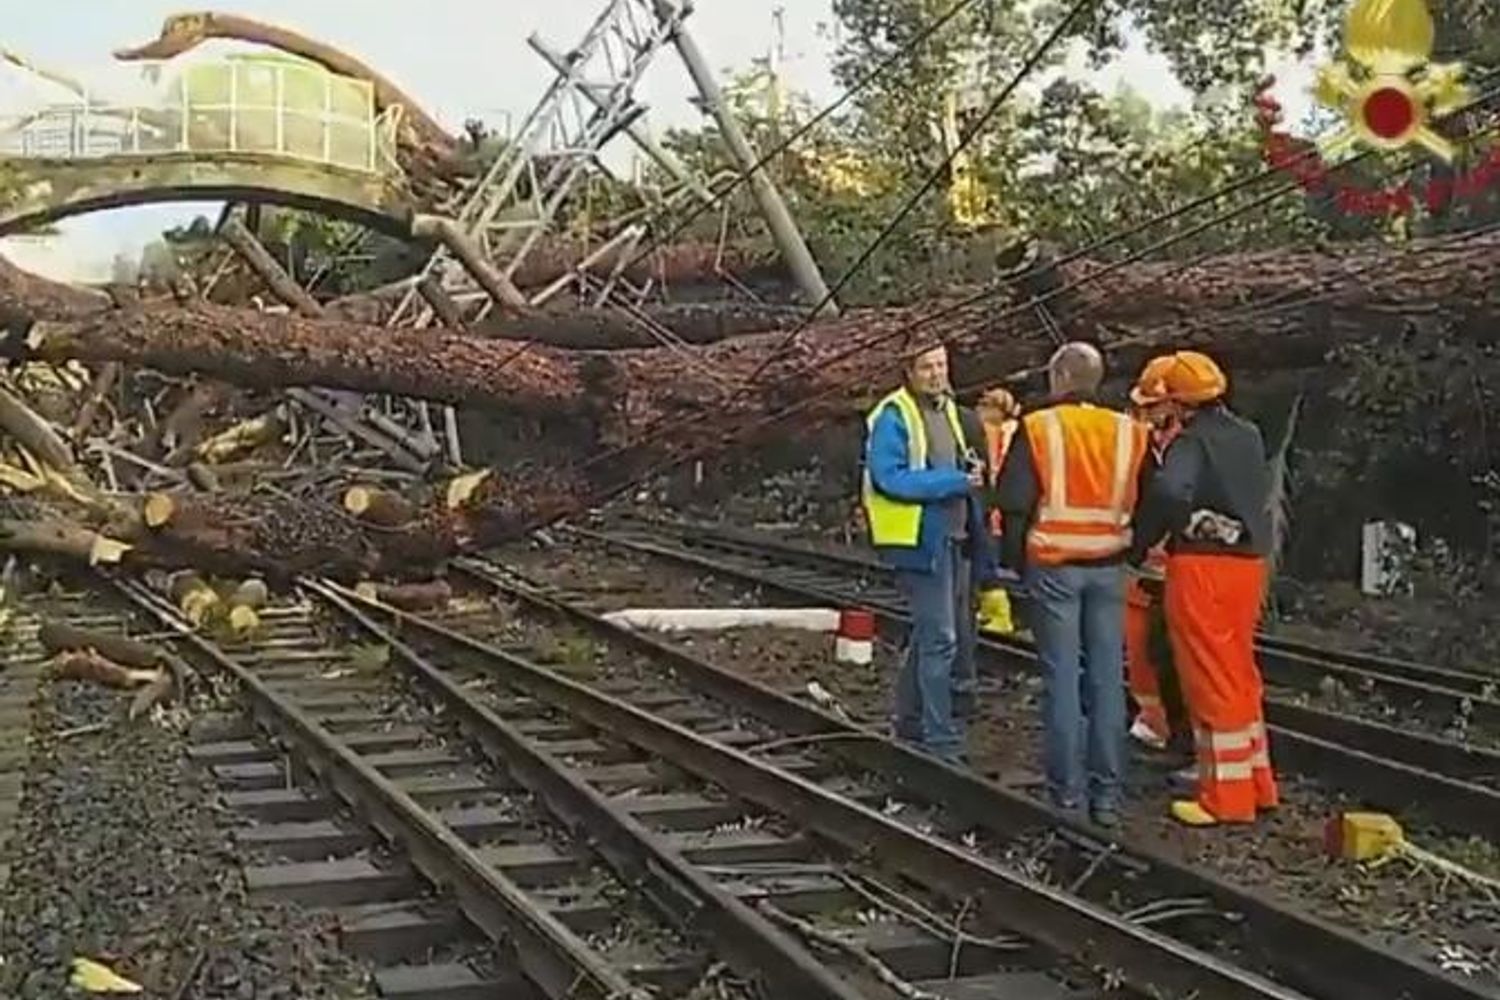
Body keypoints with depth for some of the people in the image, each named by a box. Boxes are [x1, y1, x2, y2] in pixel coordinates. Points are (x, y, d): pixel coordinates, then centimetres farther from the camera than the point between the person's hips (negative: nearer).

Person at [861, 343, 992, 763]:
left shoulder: (947, 407, 14)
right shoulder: (893, 417, -12)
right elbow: (889, 478, -22)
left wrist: (971, 469, 3)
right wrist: (955, 481, -22)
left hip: (953, 537, 9)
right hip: (920, 538, -9)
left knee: (928, 634, 18)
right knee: (940, 639, -9)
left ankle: (910, 724, 31)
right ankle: (941, 741, -3)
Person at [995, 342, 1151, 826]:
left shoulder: (1038, 428, -6)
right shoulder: (1129, 432, 6)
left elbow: (1014, 501, -7)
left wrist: (1014, 559, 4)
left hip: (1053, 565, -3)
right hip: (1108, 567, 3)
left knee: (1062, 678, 2)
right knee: (1107, 678, 6)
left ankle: (1067, 791, 5)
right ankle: (1108, 794, 10)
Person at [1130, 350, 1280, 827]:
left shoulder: (1192, 442, -14)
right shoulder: (1249, 436, 10)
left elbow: (1169, 492, -29)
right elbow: (1258, 493, 13)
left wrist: (1139, 546, -19)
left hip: (1202, 567, -7)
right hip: (1249, 562, 7)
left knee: (1211, 683, 0)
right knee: (1241, 676, 18)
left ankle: (1226, 797, 7)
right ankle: (1256, 783, 26)